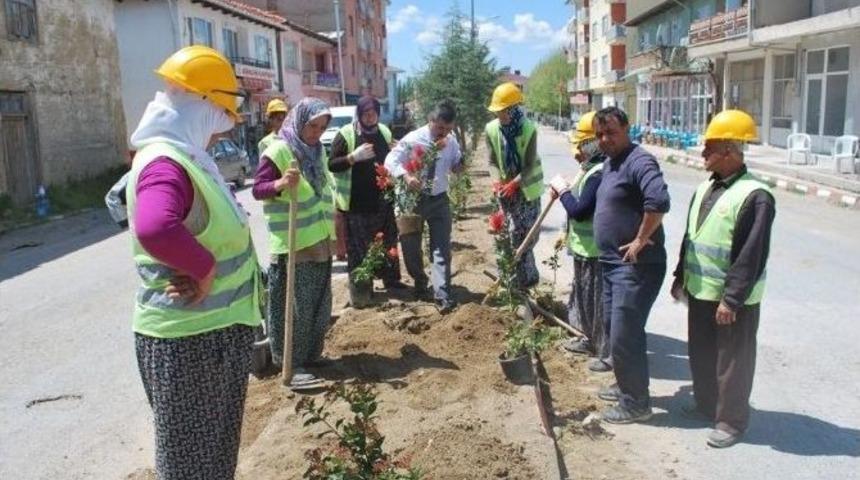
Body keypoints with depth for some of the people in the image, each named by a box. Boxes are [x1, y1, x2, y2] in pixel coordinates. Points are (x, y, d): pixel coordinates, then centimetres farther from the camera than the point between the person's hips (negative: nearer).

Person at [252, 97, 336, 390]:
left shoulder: (318, 151, 12)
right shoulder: (277, 151, -11)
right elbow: (257, 189, -13)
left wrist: (334, 232, 21)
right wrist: (280, 184, -33)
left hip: (320, 240, 8)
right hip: (292, 244, -8)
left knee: (318, 304, 15)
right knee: (293, 307, -1)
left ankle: (311, 354, 29)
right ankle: (291, 364, 9)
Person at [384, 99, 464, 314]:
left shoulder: (451, 141, -3)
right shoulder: (412, 140, -16)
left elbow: (455, 166, 10)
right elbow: (391, 160, -17)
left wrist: (460, 165, -15)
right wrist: (406, 176, -36)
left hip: (439, 200, 2)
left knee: (441, 248, -5)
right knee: (411, 247, 12)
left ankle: (442, 296, -4)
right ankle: (420, 281, 39)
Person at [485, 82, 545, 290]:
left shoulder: (529, 129, -17)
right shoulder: (491, 129, -7)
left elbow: (530, 165, -17)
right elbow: (492, 162, -3)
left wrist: (514, 184, -29)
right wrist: (498, 181, -20)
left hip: (527, 188, -3)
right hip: (506, 188, 3)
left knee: (528, 234, -1)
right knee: (512, 234, 7)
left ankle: (526, 278, 14)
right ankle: (527, 276, 20)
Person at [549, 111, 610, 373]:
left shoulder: (599, 173, -25)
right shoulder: (594, 168, 8)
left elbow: (580, 210, -26)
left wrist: (562, 190, -13)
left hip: (595, 252, -11)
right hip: (586, 249, 11)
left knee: (600, 301, 1)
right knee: (584, 295, 23)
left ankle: (609, 352, 15)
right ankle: (590, 340, 40)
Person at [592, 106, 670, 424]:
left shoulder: (638, 161, -18)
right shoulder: (609, 163, 13)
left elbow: (659, 201, -34)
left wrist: (642, 239, -25)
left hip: (635, 266, -10)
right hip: (612, 263, 10)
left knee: (624, 337, -3)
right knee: (615, 329, 21)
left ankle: (635, 403, 13)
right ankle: (626, 386, 38)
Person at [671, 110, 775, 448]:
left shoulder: (755, 195, -19)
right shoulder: (706, 187, 8)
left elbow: (753, 256, -21)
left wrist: (731, 300, -21)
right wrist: (681, 276, 17)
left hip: (733, 300, -8)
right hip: (699, 291, 8)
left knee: (732, 363, 7)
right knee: (700, 354, 20)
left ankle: (731, 421, 22)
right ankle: (706, 405, 39)